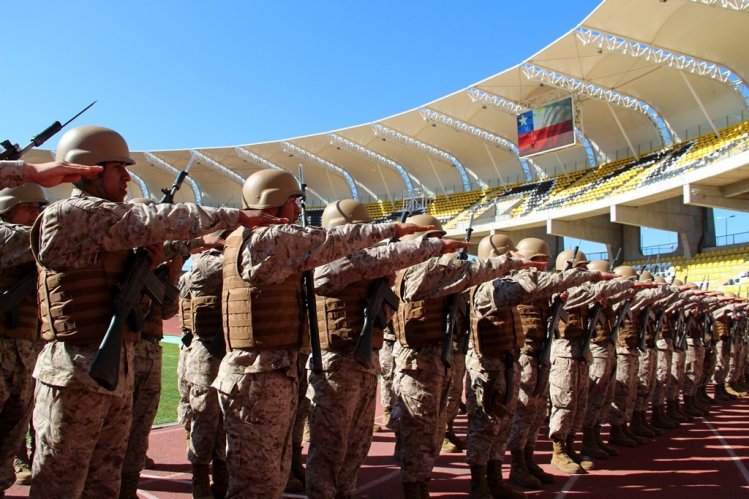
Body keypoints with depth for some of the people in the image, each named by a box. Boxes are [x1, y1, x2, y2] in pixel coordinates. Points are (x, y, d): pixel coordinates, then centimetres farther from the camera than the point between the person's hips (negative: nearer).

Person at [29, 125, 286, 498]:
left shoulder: (103, 221, 15)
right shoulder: (68, 214, -12)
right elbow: (156, 221, -21)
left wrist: (146, 261, -1)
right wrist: (235, 216, -15)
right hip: (77, 373, -9)